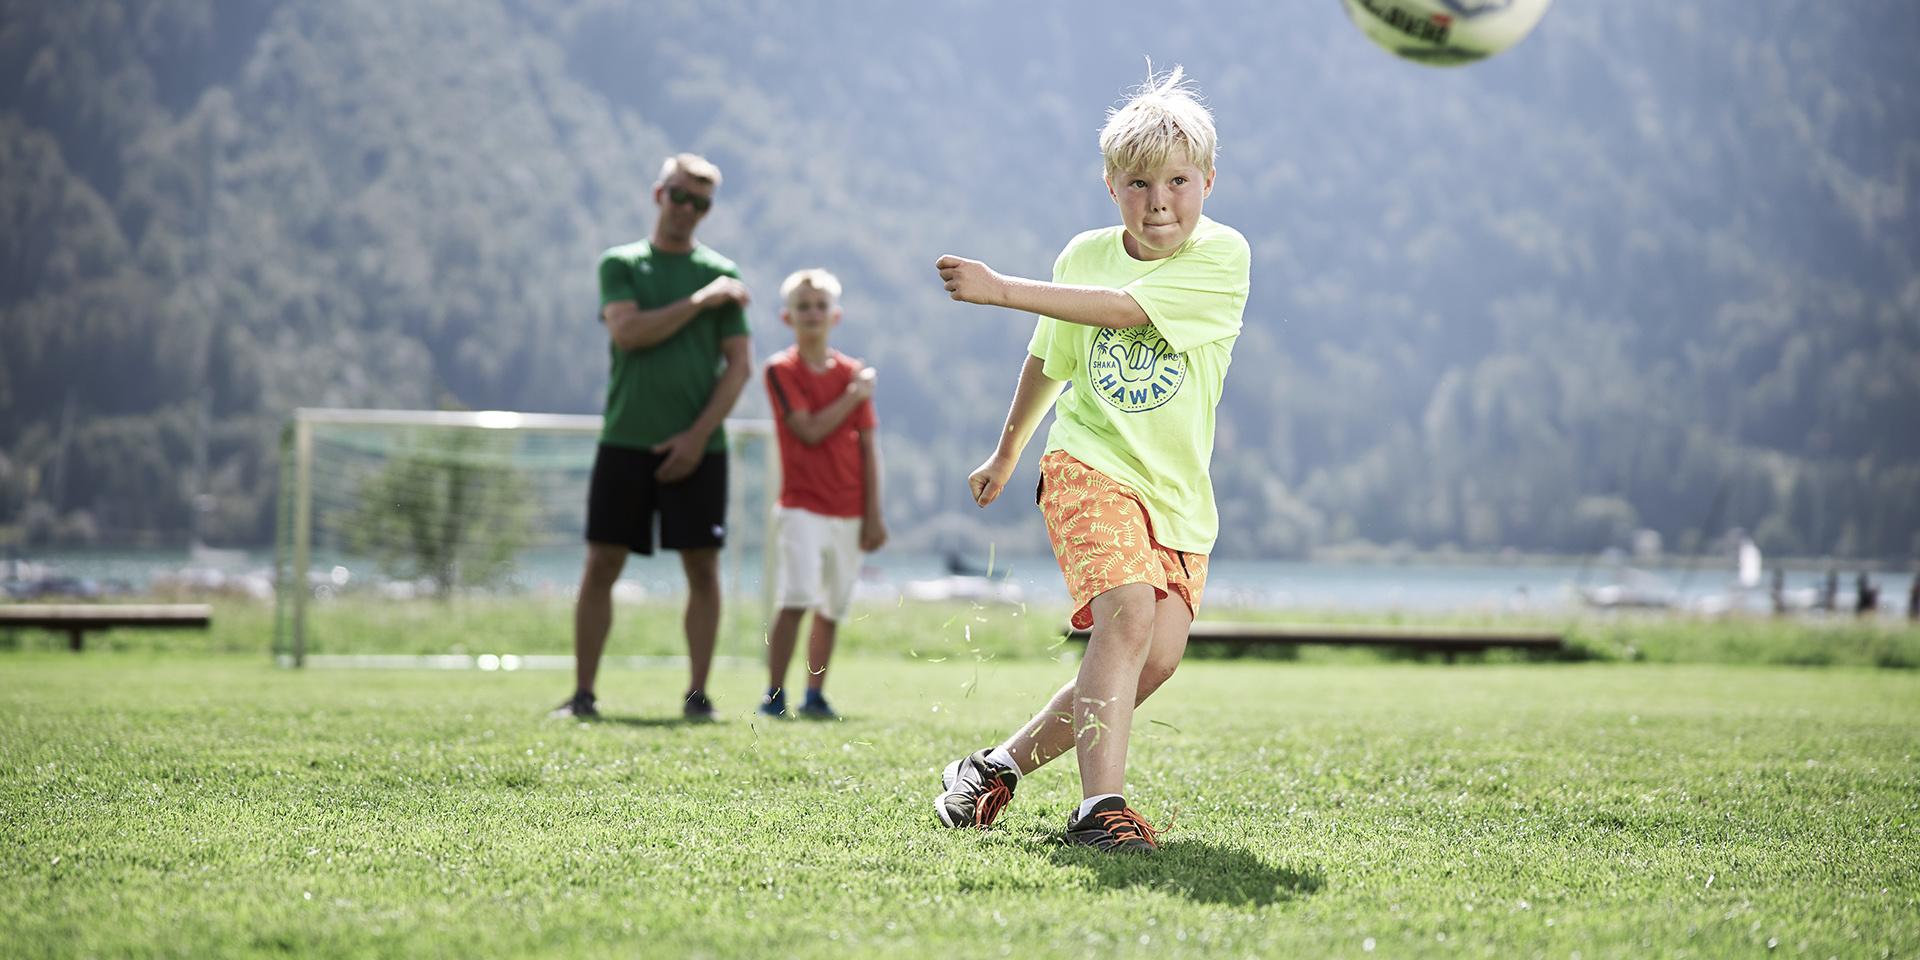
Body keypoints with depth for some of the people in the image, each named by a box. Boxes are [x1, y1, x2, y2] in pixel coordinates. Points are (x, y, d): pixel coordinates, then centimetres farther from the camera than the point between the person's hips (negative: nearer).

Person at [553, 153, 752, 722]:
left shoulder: (721, 274, 8)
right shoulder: (620, 264, 7)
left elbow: (739, 364, 2)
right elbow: (628, 332, -9)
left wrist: (699, 434, -8)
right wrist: (699, 300, -9)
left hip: (697, 446, 0)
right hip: (626, 440, 0)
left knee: (703, 567, -1)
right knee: (601, 565, -1)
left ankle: (698, 694, 6)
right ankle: (582, 693, 4)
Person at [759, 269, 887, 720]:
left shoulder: (854, 373, 7)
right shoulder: (781, 369, -4)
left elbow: (868, 446, 8)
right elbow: (810, 431, -14)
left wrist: (873, 514, 4)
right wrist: (855, 394, -9)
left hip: (849, 512, 4)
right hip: (803, 506, -4)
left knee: (831, 609, 8)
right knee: (796, 599, -16)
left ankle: (815, 696, 16)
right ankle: (774, 695, -11)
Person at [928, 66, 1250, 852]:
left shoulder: (1222, 255, -8)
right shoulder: (1084, 257, 4)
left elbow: (1125, 308, -21)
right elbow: (1047, 363, 22)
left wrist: (1002, 290, -21)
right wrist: (1006, 454, 31)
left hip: (1178, 491, 1)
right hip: (1090, 467, -1)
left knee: (1157, 656, -9)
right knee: (1129, 612, -24)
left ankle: (1005, 761, 8)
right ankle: (1100, 805, -26)